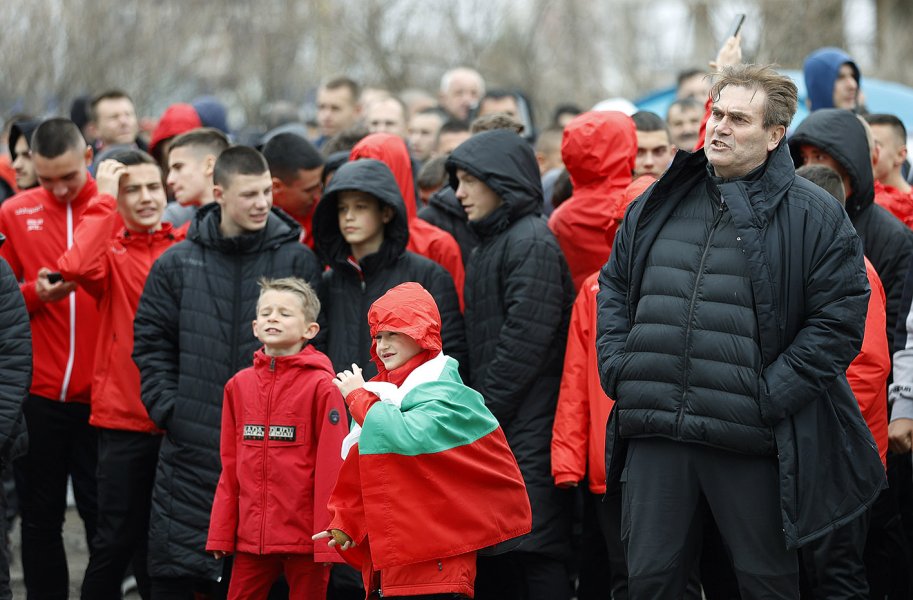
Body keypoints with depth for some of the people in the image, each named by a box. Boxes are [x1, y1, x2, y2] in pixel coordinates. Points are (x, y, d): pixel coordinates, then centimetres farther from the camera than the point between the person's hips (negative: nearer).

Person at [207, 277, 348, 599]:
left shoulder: (321, 386, -6)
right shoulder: (239, 385, 8)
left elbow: (332, 466, -8)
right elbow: (230, 466, 11)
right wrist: (221, 532, 9)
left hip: (304, 534, -4)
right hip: (250, 535, 4)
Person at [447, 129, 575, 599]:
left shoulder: (531, 241, -10)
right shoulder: (488, 245, 20)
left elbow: (525, 340, -17)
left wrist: (482, 413, -14)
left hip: (528, 432, -10)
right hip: (492, 429, 10)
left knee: (536, 550, -9)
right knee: (490, 561, 11)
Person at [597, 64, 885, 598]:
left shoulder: (814, 216, -2)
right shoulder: (659, 204, 14)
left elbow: (841, 318, -7)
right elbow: (614, 287, 22)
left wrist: (770, 395, -13)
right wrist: (617, 365, 6)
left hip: (749, 443, -4)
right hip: (653, 433, 4)